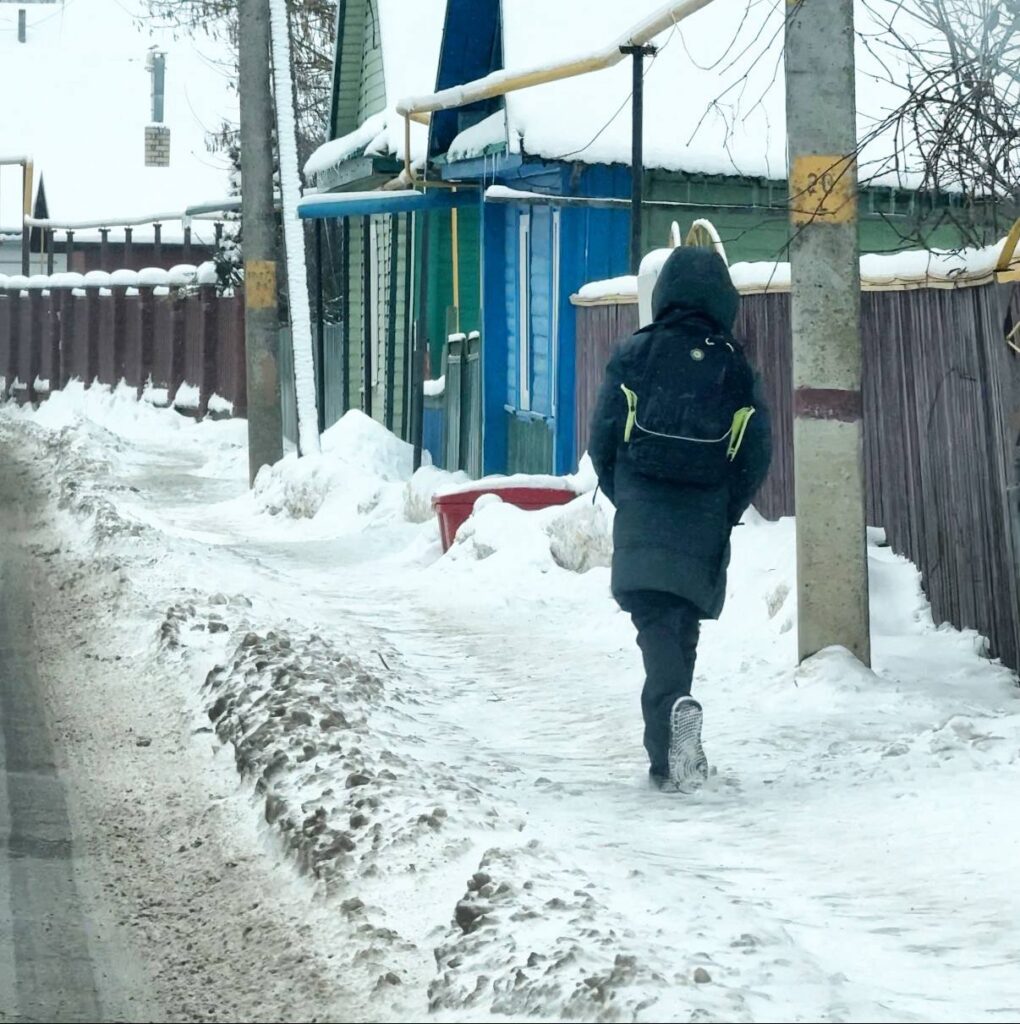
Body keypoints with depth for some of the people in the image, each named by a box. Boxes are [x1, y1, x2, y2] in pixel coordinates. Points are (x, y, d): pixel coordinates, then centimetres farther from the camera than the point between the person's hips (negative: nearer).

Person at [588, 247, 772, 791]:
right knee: (684, 622, 13)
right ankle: (667, 754, 20)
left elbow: (603, 437, -1)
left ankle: (675, 706, -34)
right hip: (705, 522, 2)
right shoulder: (736, 367, 3)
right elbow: (756, 451, 3)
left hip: (643, 519, -2)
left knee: (656, 620, -6)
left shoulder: (634, 355, -1)